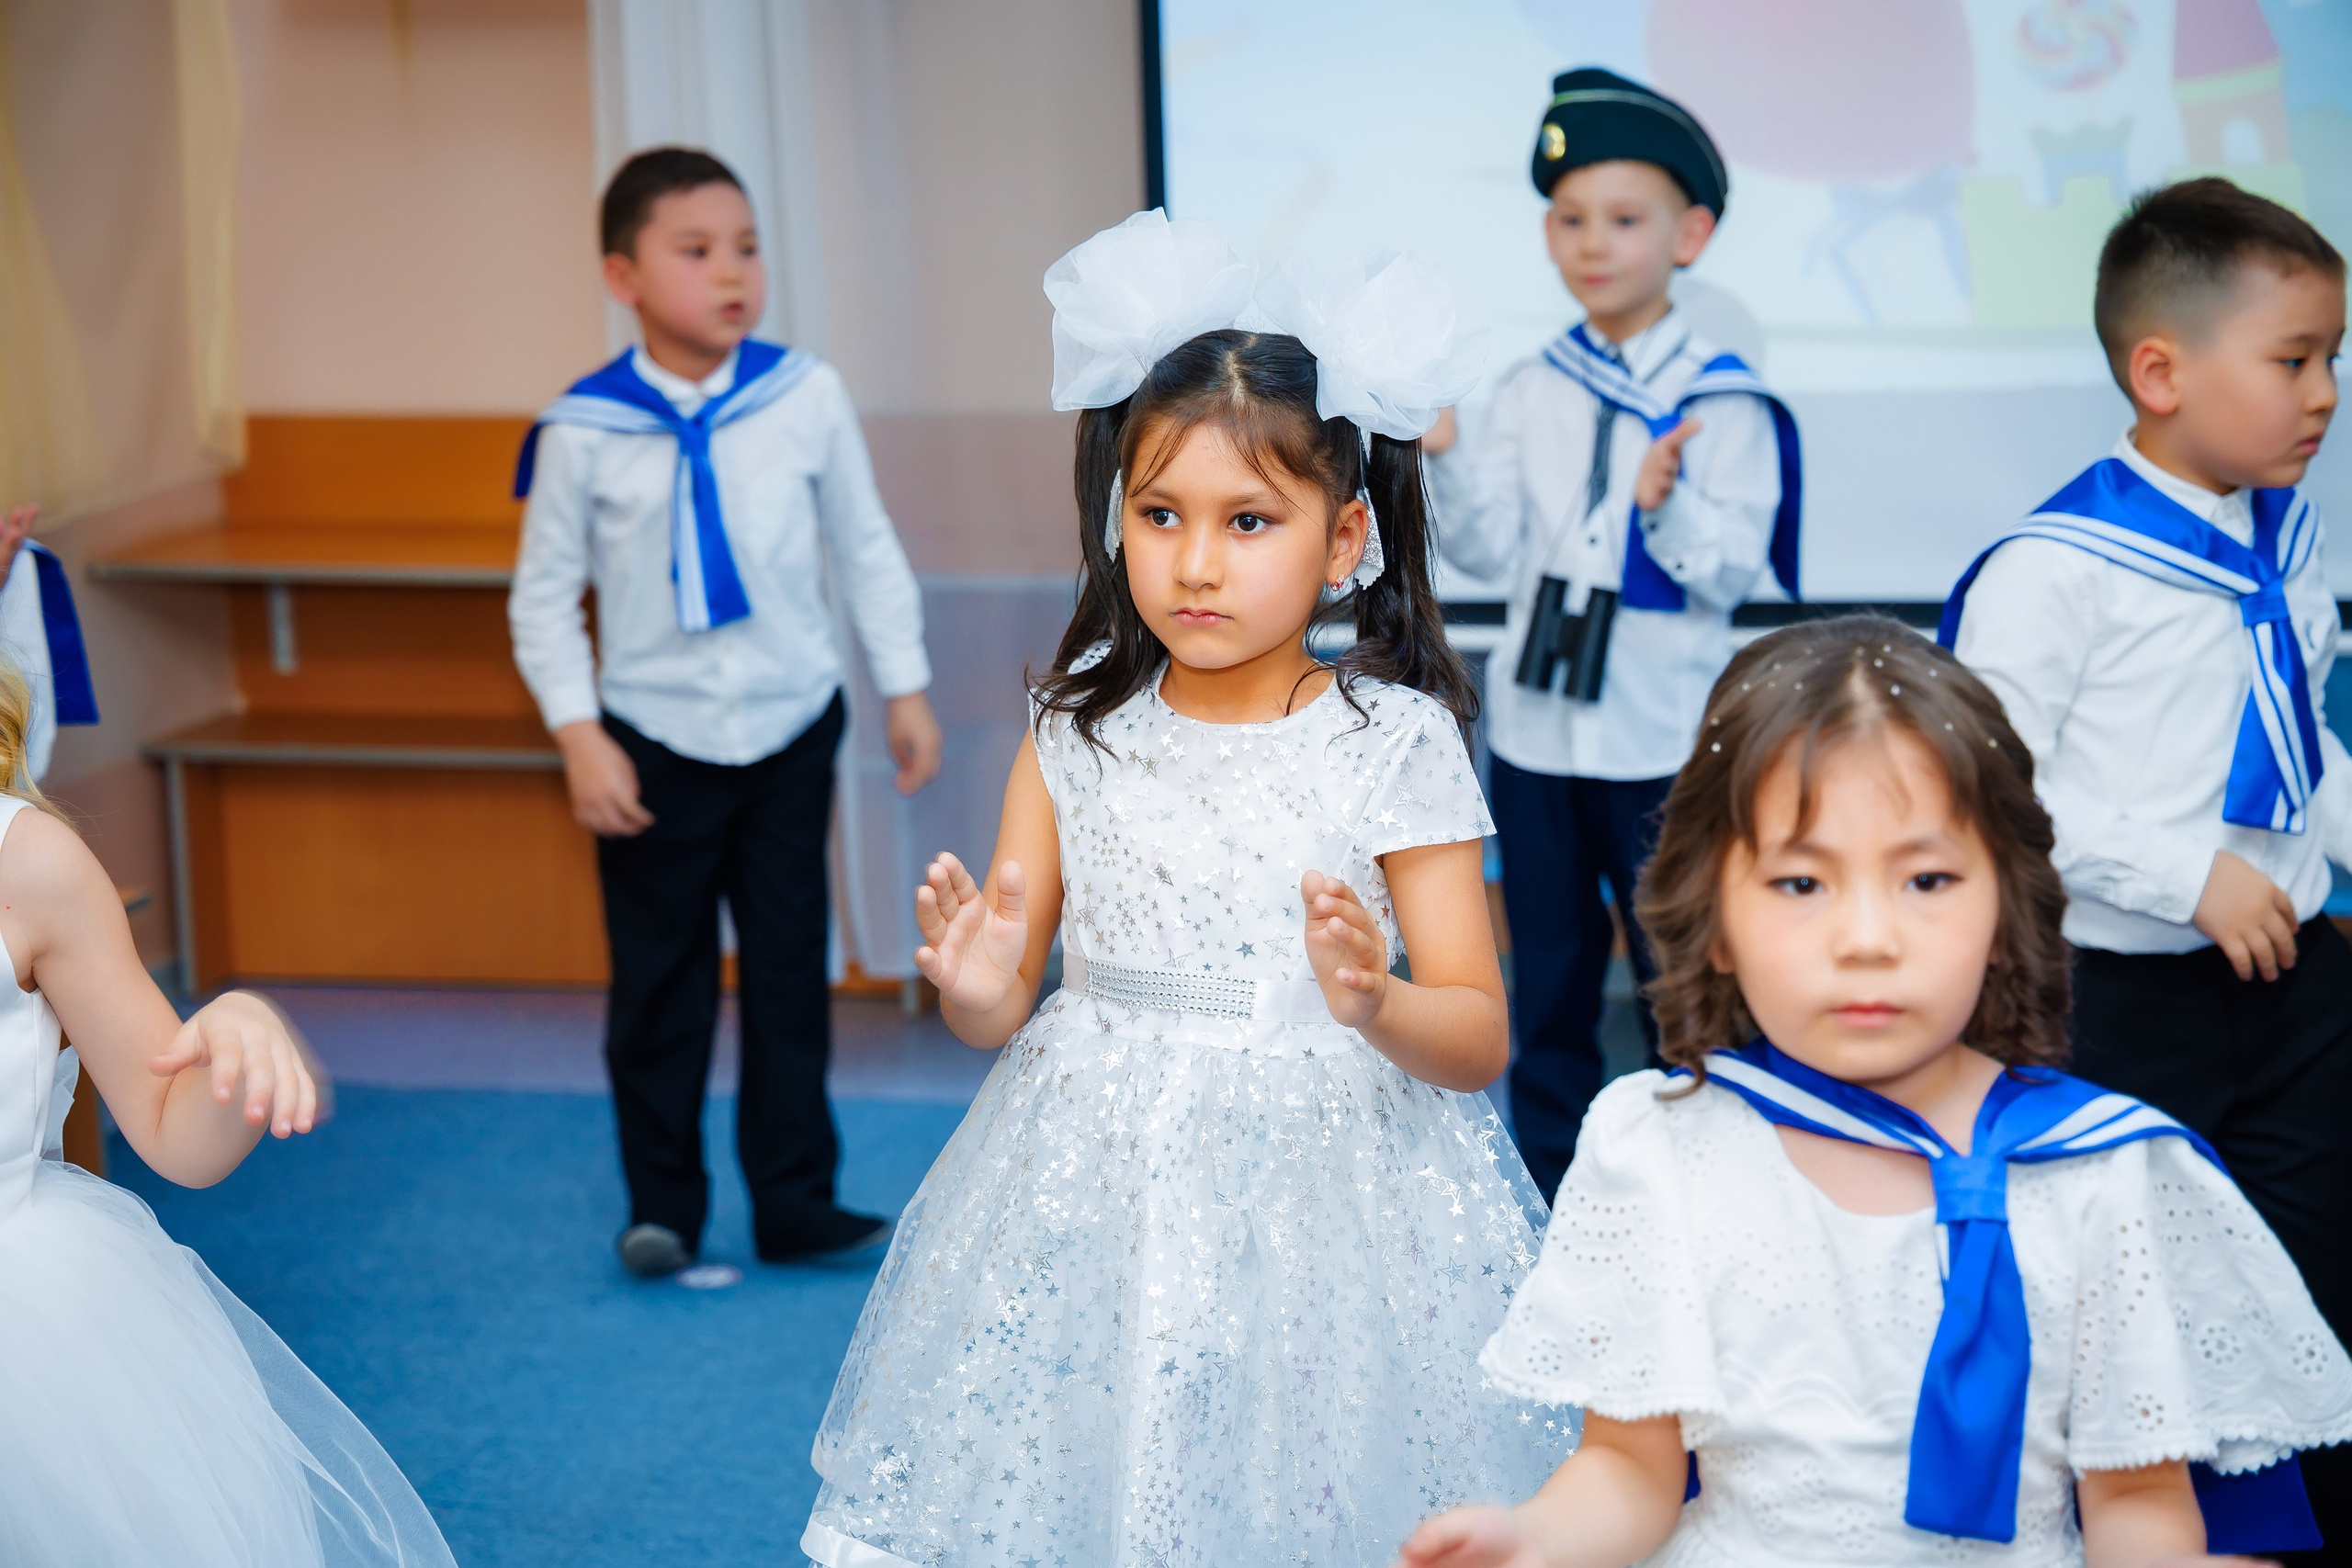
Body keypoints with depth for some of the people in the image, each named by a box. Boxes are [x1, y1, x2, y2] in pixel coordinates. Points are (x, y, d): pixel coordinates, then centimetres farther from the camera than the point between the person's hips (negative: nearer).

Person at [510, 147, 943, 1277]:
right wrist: (578, 738, -9)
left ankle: (795, 1204, 21)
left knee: (790, 973, 9)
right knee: (659, 981, 7)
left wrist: (904, 688, 5)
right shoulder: (583, 431, -11)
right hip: (655, 743, -2)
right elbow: (543, 597, -3)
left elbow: (865, 548, 5)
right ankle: (663, 1207, 21)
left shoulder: (806, 397, -6)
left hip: (791, 729, 2)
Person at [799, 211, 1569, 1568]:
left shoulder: (1393, 745, -7)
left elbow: (1480, 1038, -6)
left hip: (1318, 1187, -3)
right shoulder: (1080, 735, 3)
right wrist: (976, 988, -14)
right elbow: (999, 1006, 8)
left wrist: (1377, 1009, -26)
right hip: (1094, 1194, 3)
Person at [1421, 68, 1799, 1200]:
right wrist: (1437, 457, -14)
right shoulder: (1529, 393, 5)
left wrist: (1669, 506, -31)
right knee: (1548, 972, 13)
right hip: (1535, 726, 4)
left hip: (1664, 736, -4)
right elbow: (1488, 547, 0)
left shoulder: (1723, 402, -7)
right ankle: (1549, 1193, 25)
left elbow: (1734, 571, -13)